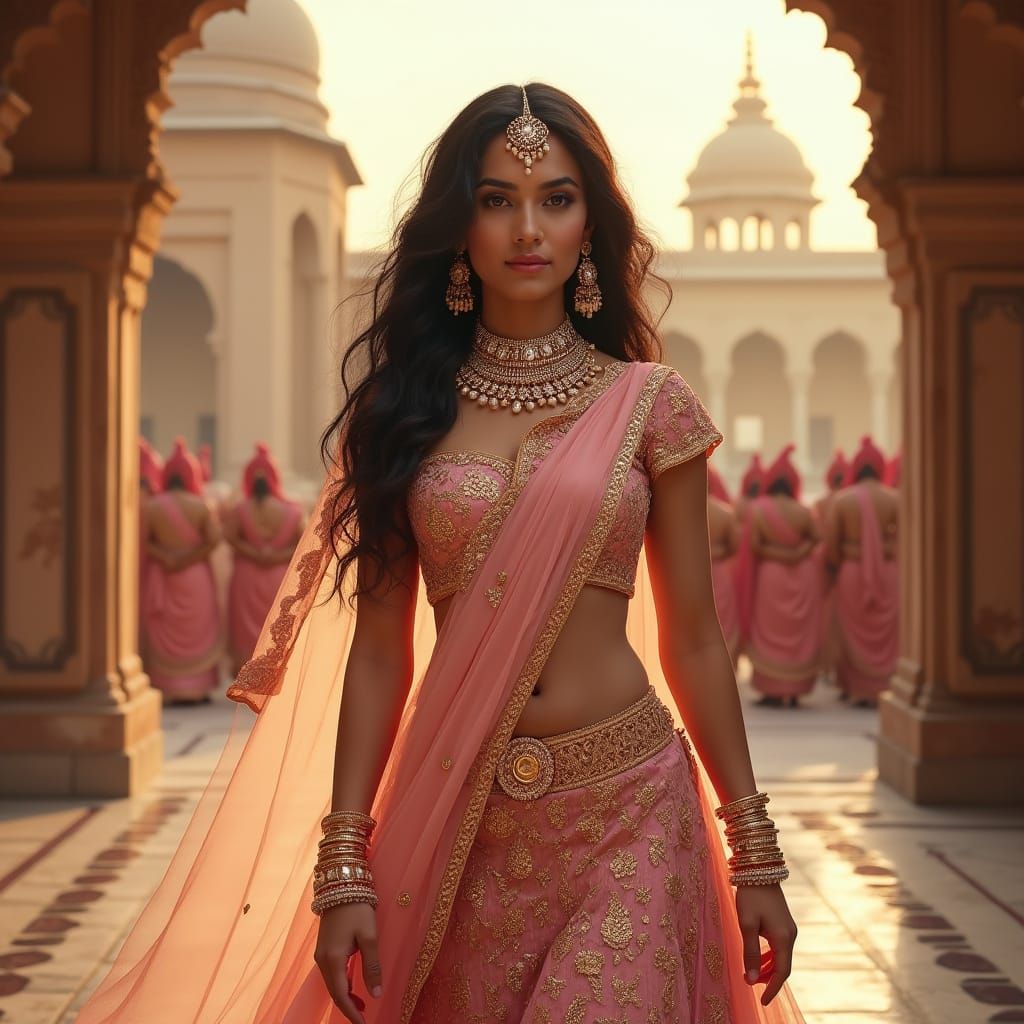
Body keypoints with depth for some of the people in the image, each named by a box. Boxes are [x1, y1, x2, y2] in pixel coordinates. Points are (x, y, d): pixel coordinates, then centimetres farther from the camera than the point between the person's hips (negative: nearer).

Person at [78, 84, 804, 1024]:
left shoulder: (647, 405, 1)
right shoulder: (409, 407, 4)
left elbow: (693, 640, 4)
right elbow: (378, 645, 2)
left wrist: (754, 855, 3)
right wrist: (344, 863, -2)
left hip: (628, 815, -1)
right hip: (463, 827, 1)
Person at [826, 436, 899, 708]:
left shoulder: (842, 499, -4)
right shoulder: (894, 499, -6)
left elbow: (830, 545, -3)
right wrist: (894, 562, 9)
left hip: (852, 573, 1)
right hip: (888, 573, 0)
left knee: (855, 636, 10)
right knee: (888, 635, 8)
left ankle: (859, 691, 10)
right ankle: (885, 690, 7)